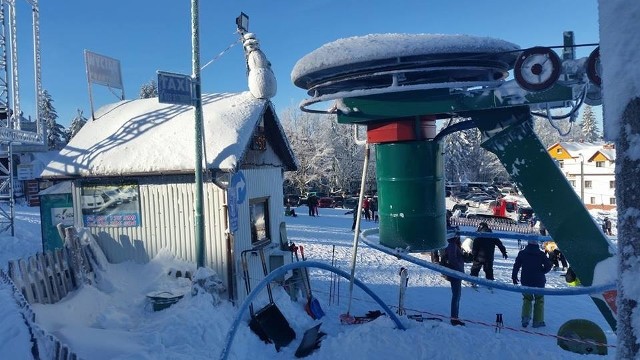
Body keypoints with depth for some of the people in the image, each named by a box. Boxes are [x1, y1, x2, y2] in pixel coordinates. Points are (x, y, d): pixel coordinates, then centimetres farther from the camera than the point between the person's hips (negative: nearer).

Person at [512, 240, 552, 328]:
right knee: (539, 301, 11)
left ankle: (526, 317, -1)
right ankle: (538, 321, 11)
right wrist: (541, 272, 10)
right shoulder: (541, 254, -6)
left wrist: (514, 276, 9)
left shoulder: (522, 253, -2)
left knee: (527, 299, 15)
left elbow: (516, 265, -1)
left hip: (526, 281, 1)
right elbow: (548, 265, -7)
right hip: (539, 281, -1)